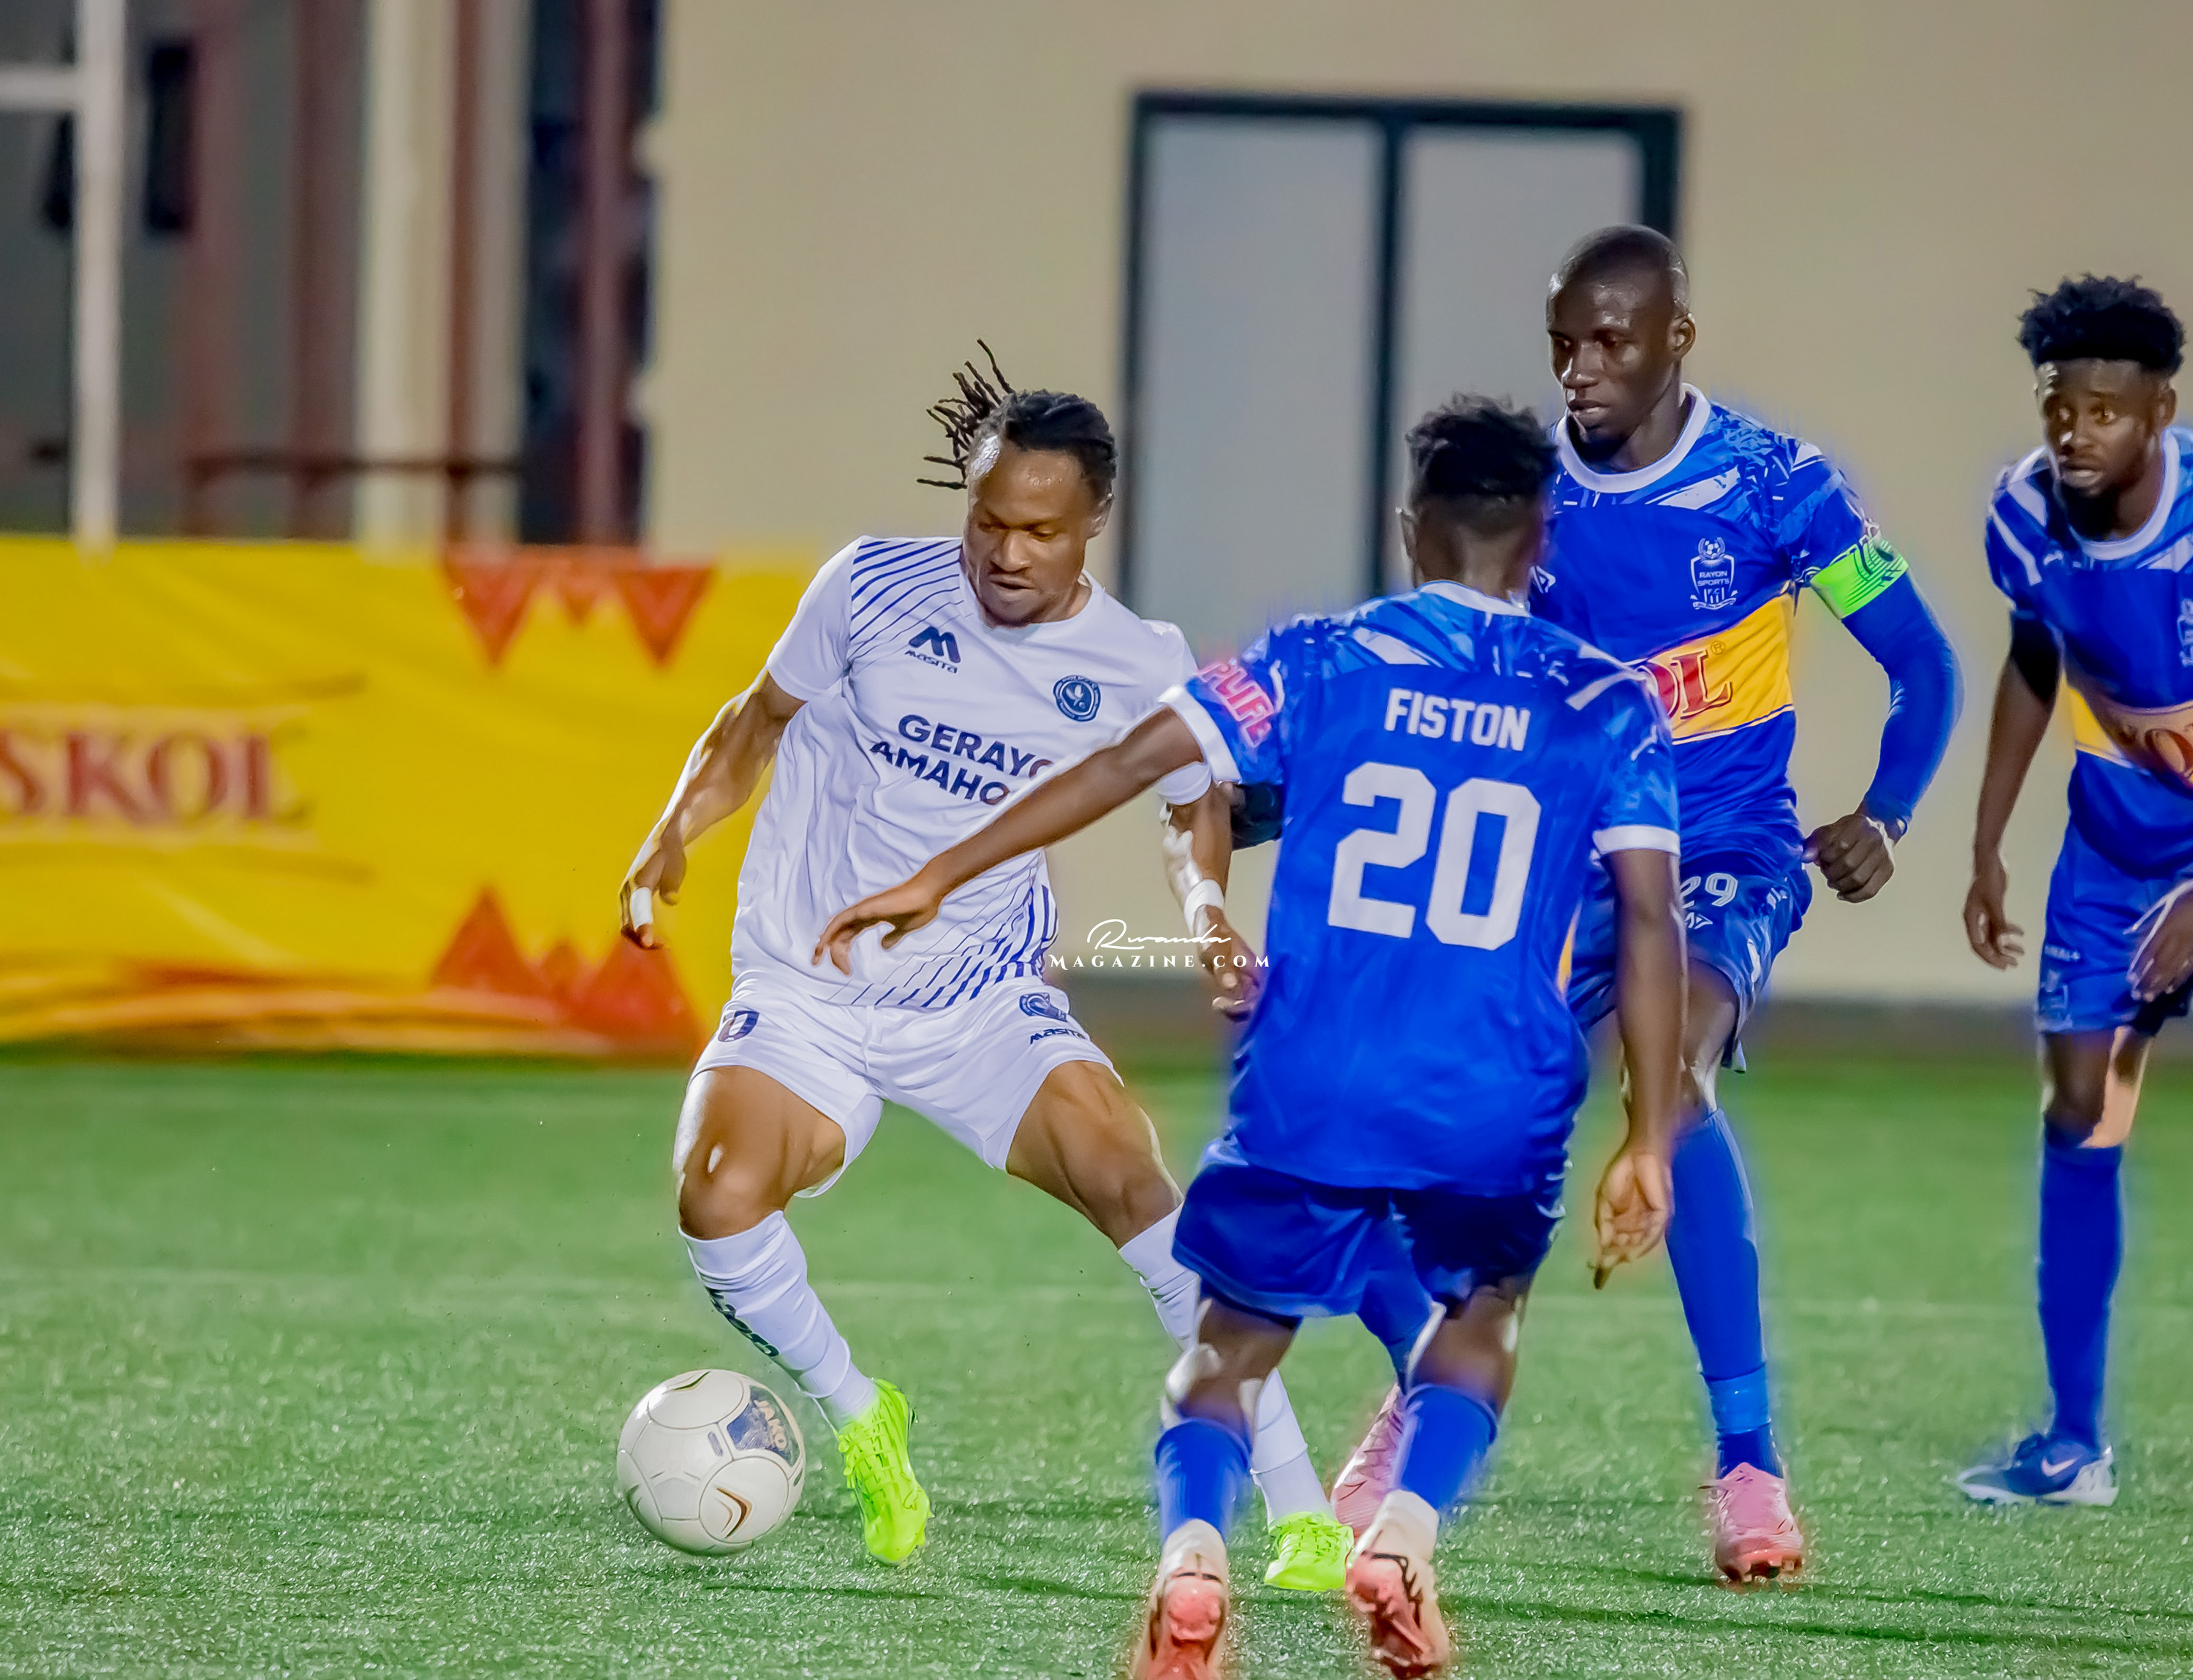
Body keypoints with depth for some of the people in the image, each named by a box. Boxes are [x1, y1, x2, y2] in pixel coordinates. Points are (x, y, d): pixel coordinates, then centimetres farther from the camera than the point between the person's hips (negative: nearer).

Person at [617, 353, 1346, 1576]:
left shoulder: (1136, 667, -4)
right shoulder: (875, 589, -6)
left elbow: (1200, 800, 14)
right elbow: (761, 720, 8)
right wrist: (676, 833, -8)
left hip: (987, 1003, 0)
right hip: (805, 995, 0)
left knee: (1130, 1179, -24)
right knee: (716, 1202, -26)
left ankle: (1298, 1508, -18)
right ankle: (861, 1420, 5)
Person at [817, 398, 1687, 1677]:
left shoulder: (1324, 663, 4)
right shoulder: (1609, 705, 4)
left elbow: (1133, 762, -3)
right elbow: (1652, 919, -2)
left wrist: (941, 879, 1)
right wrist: (1650, 1144, 2)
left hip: (1307, 1097, 0)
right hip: (1497, 1115, 0)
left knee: (1232, 1349, 16)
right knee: (1482, 1320, 27)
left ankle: (1192, 1556, -15)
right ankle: (1405, 1536, 0)